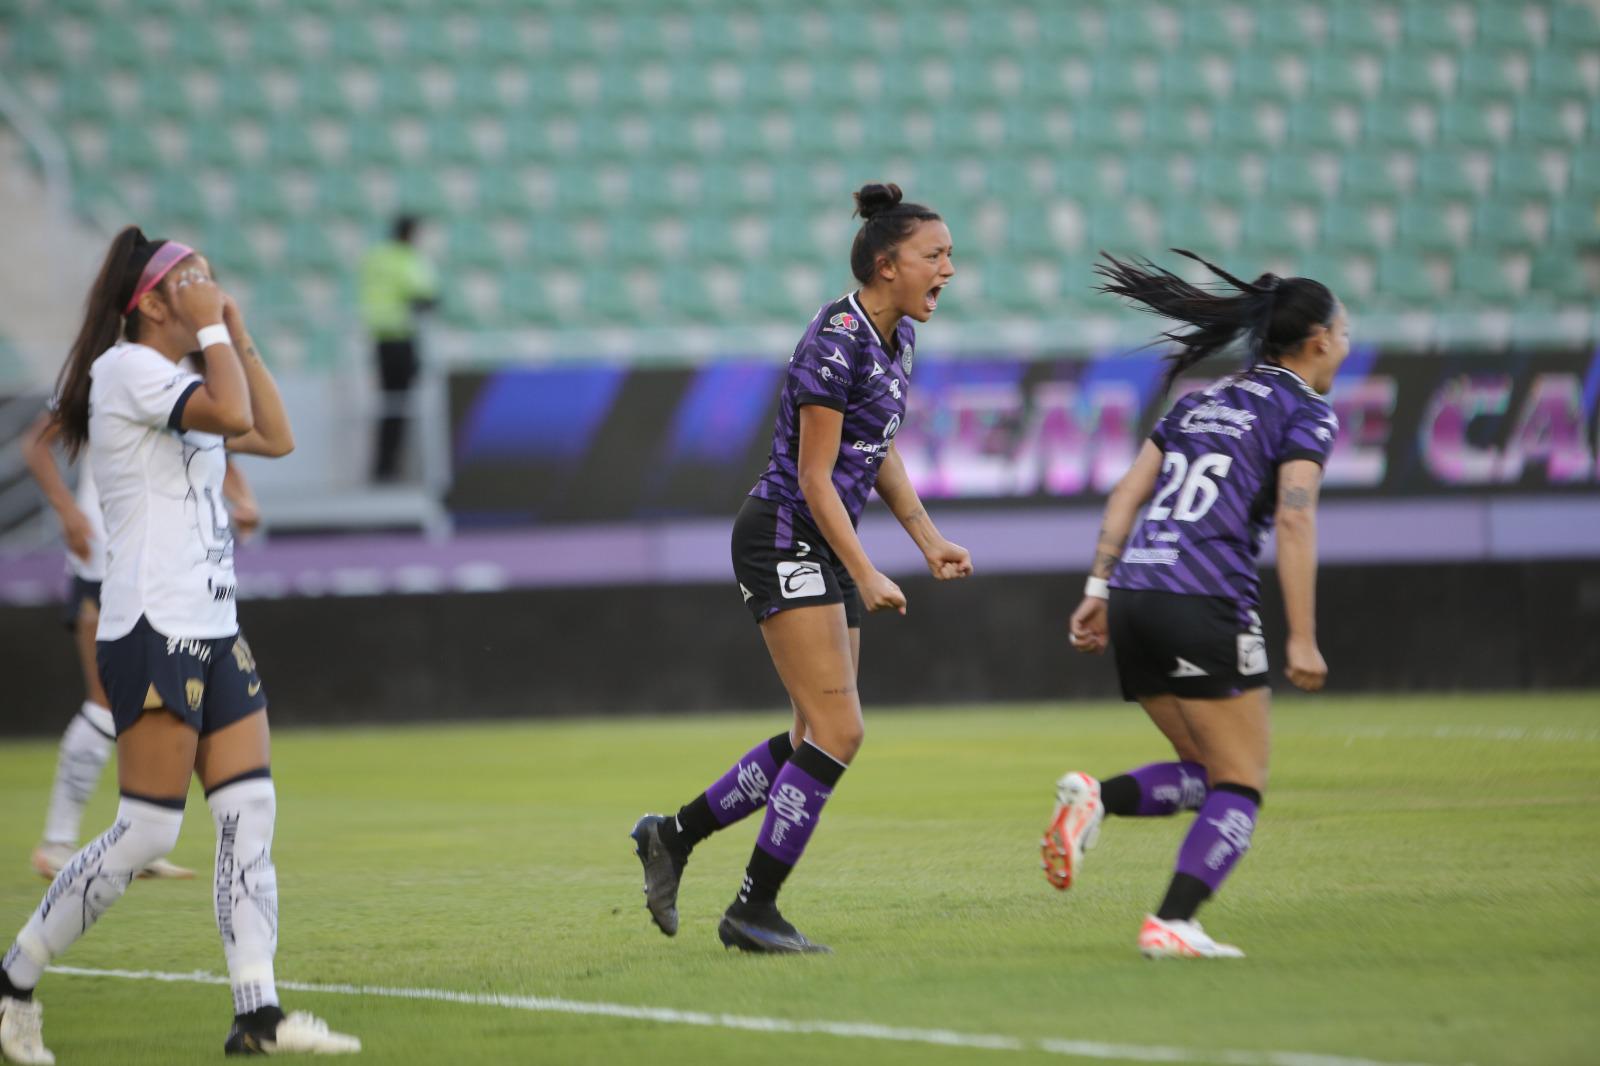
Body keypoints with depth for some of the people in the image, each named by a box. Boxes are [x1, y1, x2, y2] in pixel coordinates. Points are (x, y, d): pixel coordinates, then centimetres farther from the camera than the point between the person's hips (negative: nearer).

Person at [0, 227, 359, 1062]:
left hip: (213, 632, 10)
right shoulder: (125, 368, -11)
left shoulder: (178, 382, 19)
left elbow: (275, 436, 20)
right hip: (152, 635, -10)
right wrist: (213, 330, -11)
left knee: (250, 815, 0)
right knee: (149, 830, -9)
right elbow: (231, 414, -24)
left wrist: (239, 336, 15)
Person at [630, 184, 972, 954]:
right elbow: (814, 477, -19)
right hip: (784, 539, -9)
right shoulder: (835, 341, -19)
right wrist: (866, 578, -21)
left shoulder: (895, 339, 10)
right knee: (837, 732, -13)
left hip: (826, 549, 9)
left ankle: (673, 836, 22)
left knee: (817, 740, 8)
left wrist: (928, 540, 14)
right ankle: (752, 911, -6)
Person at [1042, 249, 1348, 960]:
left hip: (1133, 600, 7)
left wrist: (1098, 589, 15)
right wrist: (1302, 639, -14)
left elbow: (1127, 493, 16)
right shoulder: (1306, 413, 2)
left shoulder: (1202, 401, 23)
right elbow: (1294, 518, -12)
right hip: (1205, 606, -7)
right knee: (1239, 788, 0)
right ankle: (1172, 925, -15)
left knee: (1207, 775, 16)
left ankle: (1095, 797, -9)